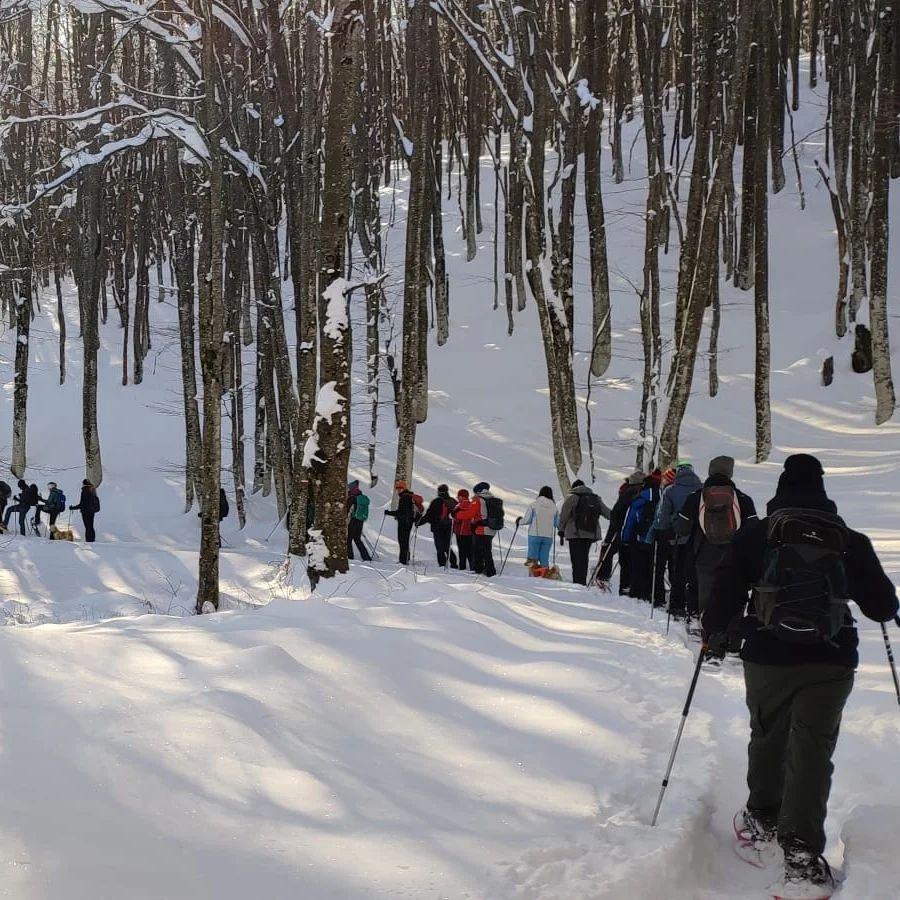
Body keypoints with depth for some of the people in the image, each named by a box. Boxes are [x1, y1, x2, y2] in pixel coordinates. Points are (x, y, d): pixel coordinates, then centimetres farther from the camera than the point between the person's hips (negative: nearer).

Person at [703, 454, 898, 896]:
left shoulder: (754, 535, -1)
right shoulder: (850, 541, 2)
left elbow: (726, 591, -3)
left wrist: (714, 631, 16)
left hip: (768, 657, 0)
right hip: (831, 662, 0)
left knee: (767, 736, 21)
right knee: (813, 749, 0)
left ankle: (762, 819, 36)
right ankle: (802, 852, -10)